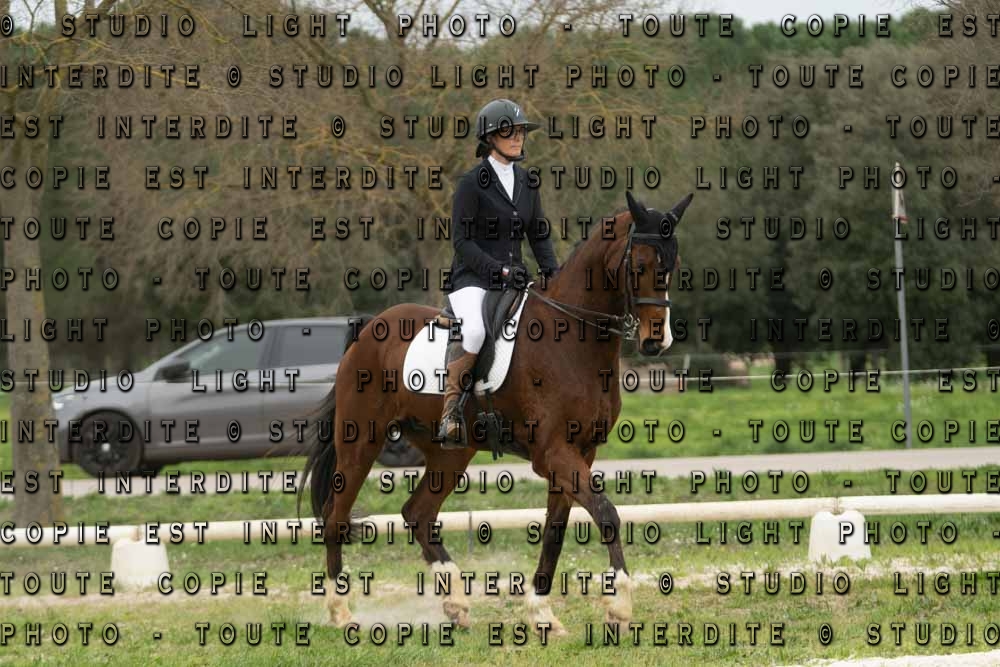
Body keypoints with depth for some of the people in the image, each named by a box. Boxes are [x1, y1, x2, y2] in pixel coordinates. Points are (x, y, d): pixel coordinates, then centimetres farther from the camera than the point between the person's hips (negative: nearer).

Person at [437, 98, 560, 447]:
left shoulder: (526, 182, 13)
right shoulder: (471, 182, -7)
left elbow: (538, 234, 17)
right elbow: (461, 241, -11)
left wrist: (553, 270, -1)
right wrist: (500, 269, -19)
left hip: (513, 278, 7)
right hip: (472, 277, -7)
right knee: (475, 329, -35)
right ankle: (450, 412, -22)